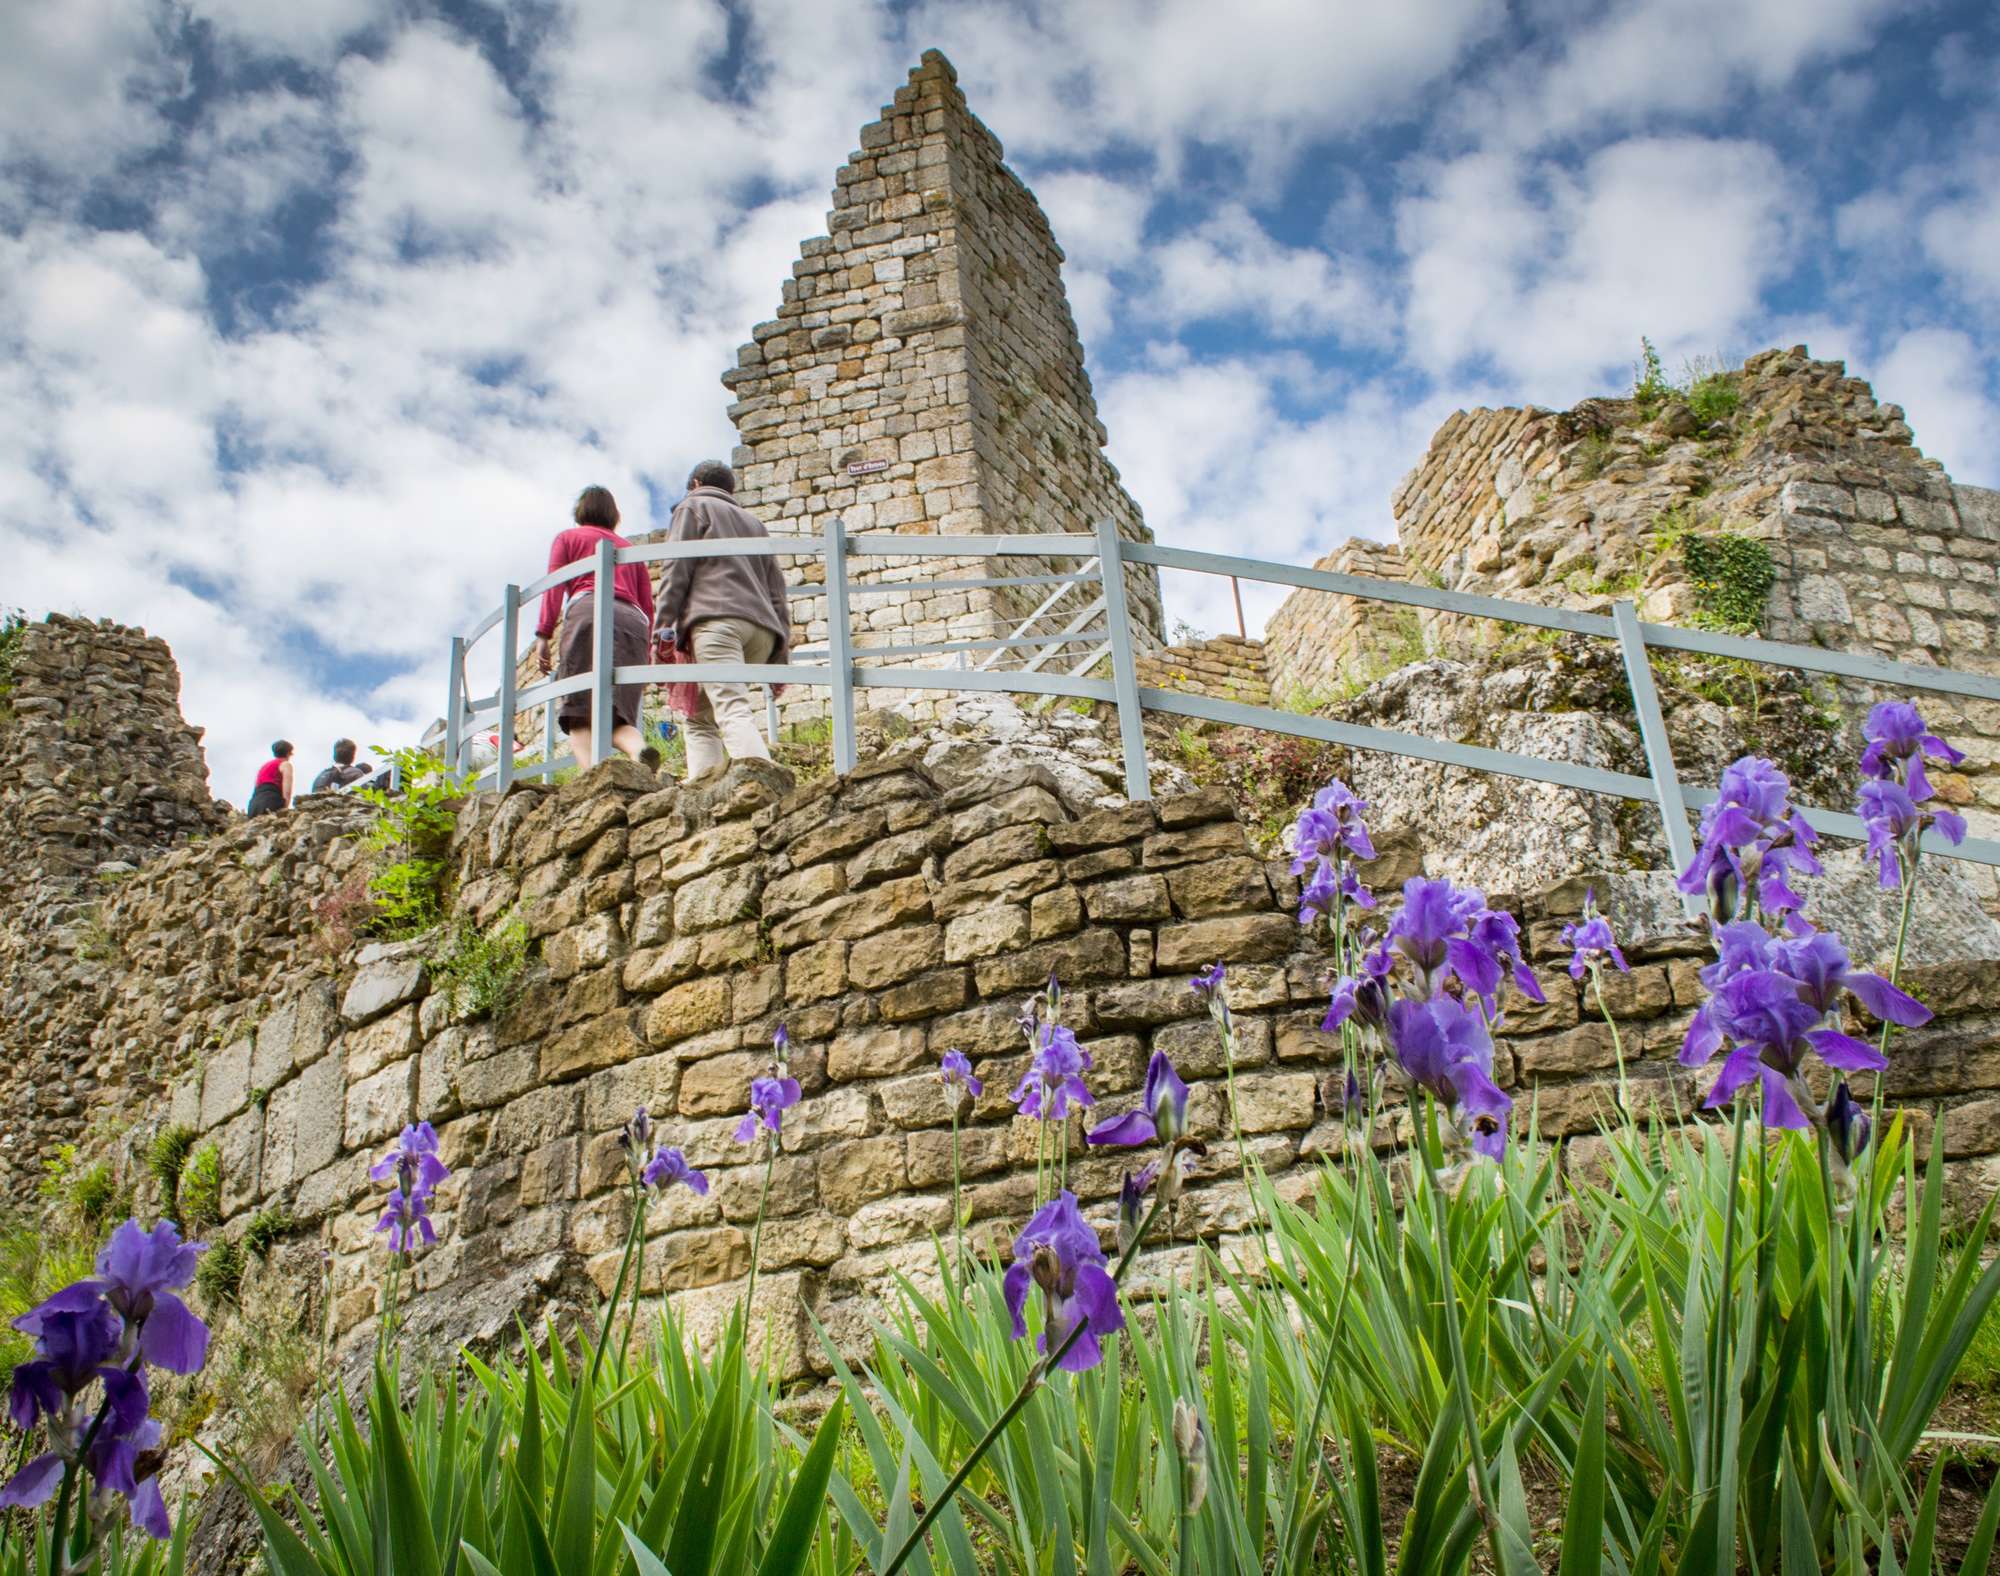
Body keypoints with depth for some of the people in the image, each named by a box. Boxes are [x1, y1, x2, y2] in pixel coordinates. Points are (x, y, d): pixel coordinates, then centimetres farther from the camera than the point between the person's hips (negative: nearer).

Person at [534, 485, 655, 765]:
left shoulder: (568, 538, 23)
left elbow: (554, 586, 7)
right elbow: (648, 606, 24)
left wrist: (543, 634, 0)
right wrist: (643, 656, 23)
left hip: (589, 610, -4)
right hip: (633, 619, 4)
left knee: (580, 710, -11)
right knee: (618, 715, -3)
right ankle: (640, 751, -36)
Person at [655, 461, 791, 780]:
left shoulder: (693, 507, 18)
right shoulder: (754, 522, 34)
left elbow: (677, 569, 2)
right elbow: (776, 590, 26)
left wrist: (664, 626, -3)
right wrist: (780, 656, 22)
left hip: (717, 617, -6)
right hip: (762, 628, 6)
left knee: (733, 709, -23)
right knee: (701, 717, 13)